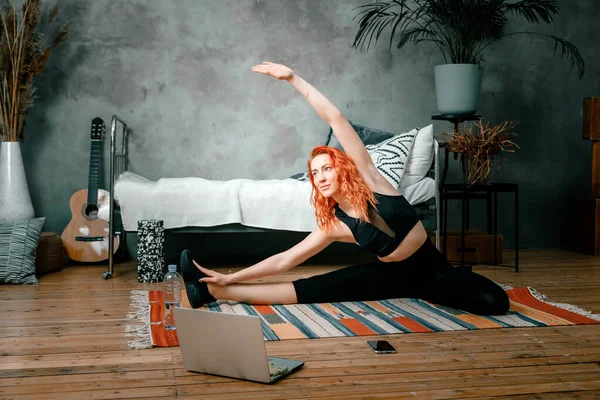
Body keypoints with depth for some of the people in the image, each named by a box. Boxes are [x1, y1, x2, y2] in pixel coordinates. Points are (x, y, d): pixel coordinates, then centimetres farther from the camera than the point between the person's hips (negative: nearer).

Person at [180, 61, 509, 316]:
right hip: (390, 274, 2)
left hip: (429, 268, -1)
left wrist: (293, 78, -19)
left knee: (495, 302, -27)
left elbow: (334, 118, -16)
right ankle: (214, 291, -15)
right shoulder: (334, 225, -3)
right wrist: (230, 277, -5)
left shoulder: (367, 177, -12)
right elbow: (284, 260, -1)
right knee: (309, 289, -13)